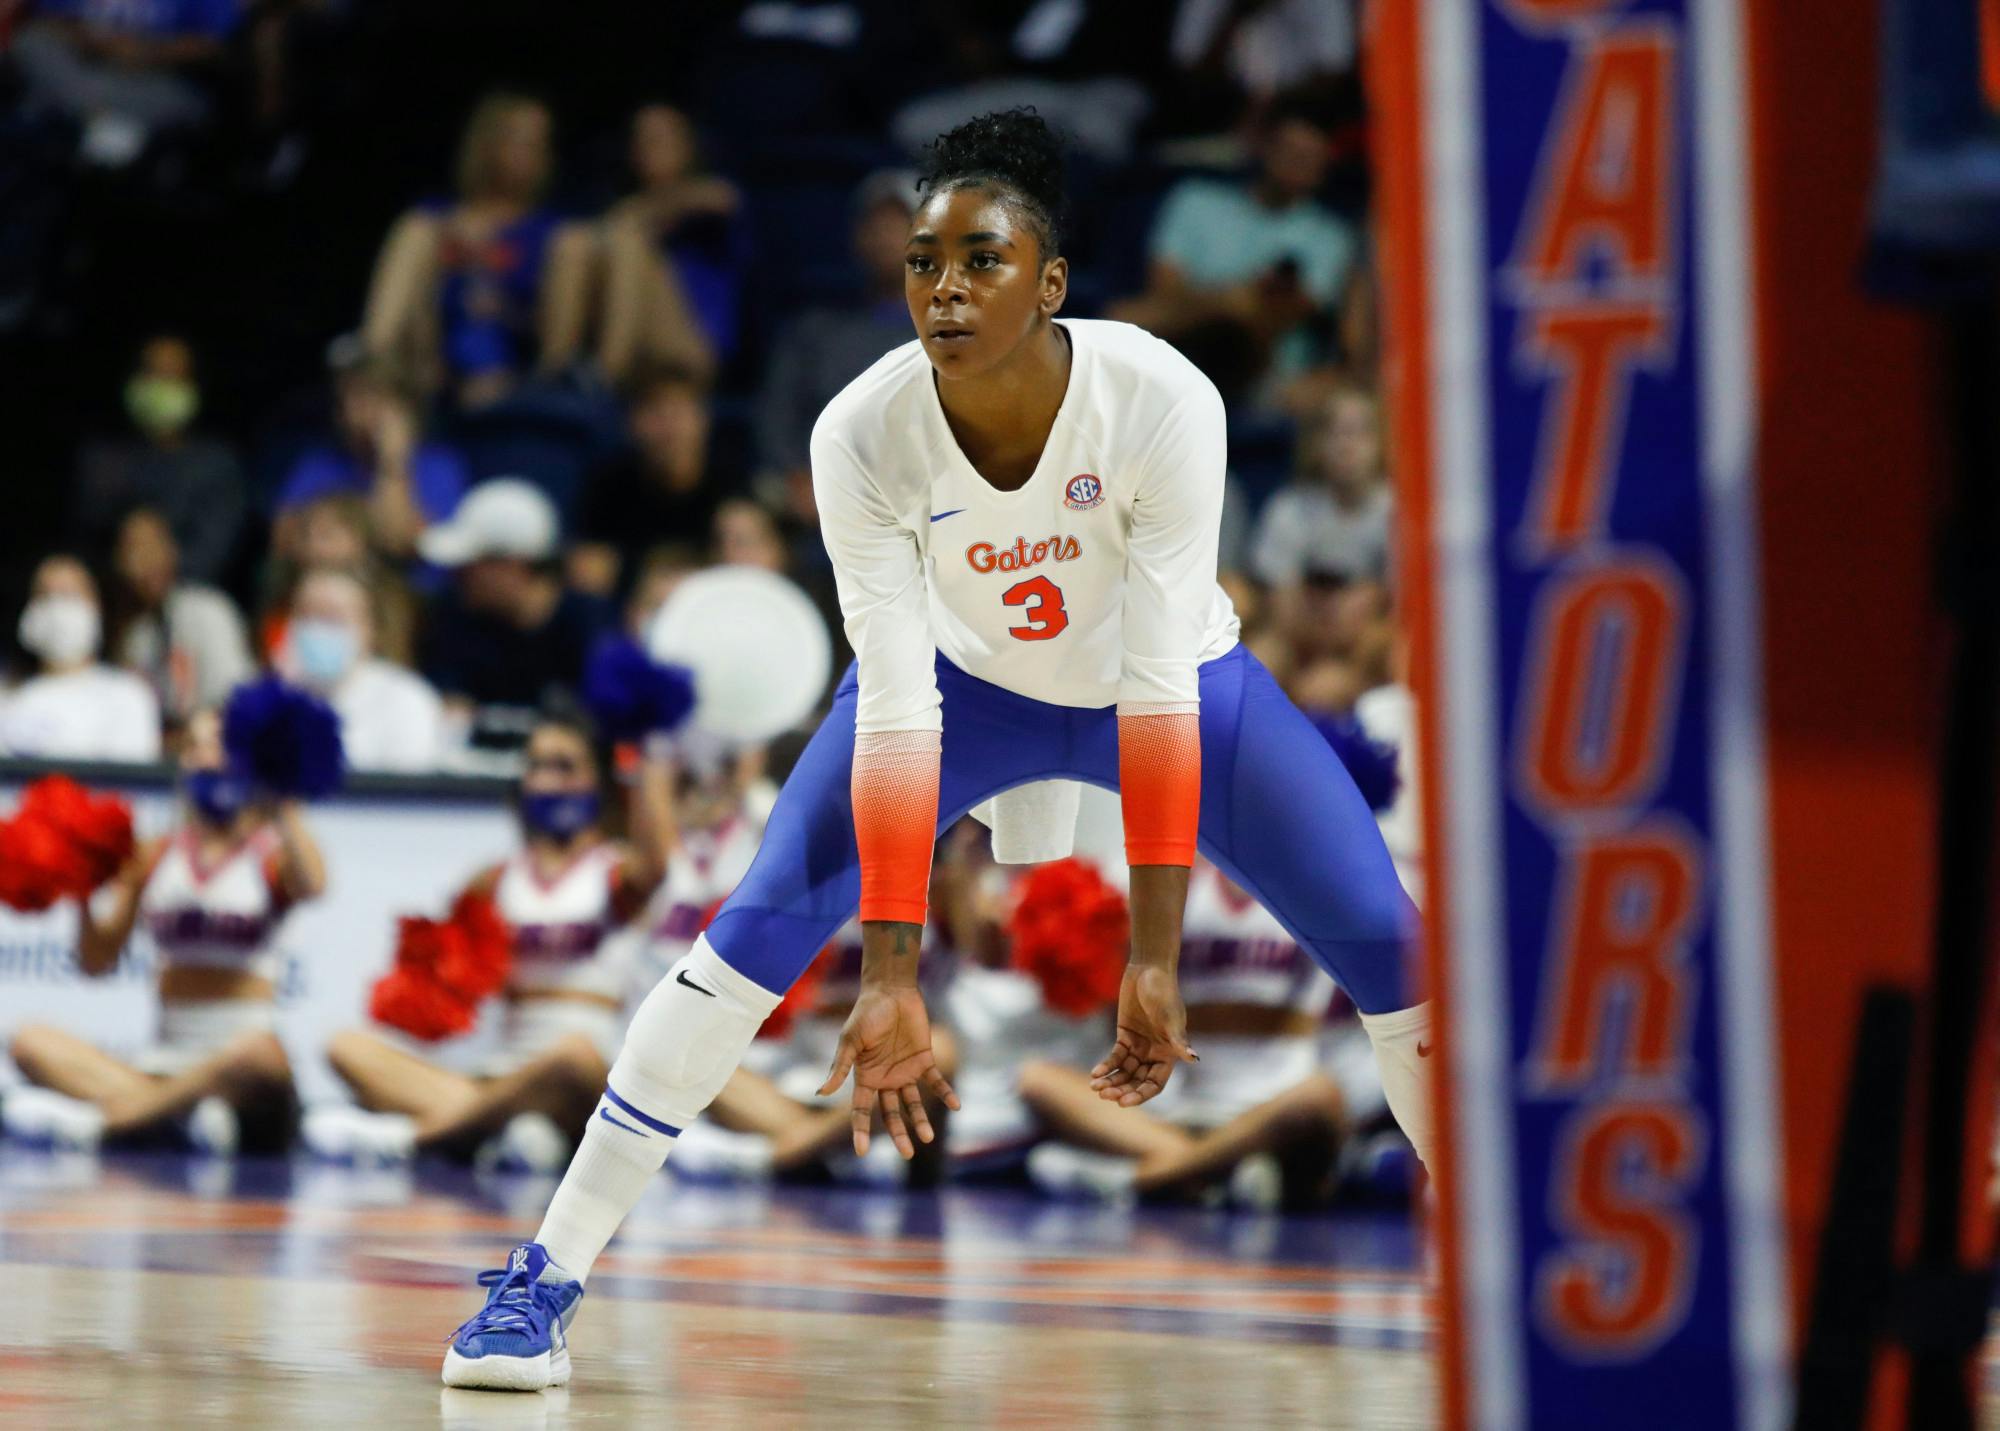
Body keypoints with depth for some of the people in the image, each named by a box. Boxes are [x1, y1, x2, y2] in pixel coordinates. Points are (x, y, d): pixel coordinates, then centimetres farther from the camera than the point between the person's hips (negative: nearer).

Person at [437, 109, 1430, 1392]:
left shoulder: (1164, 403, -34)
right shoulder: (862, 436, -30)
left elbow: (1159, 692, -34)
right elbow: (896, 713, -29)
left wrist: (1156, 962, -37)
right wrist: (893, 981, -34)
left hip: (1177, 686, 0)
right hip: (967, 680, 0)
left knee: (1388, 947, -12)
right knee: (761, 928, -17)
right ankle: (547, 1284, -10)